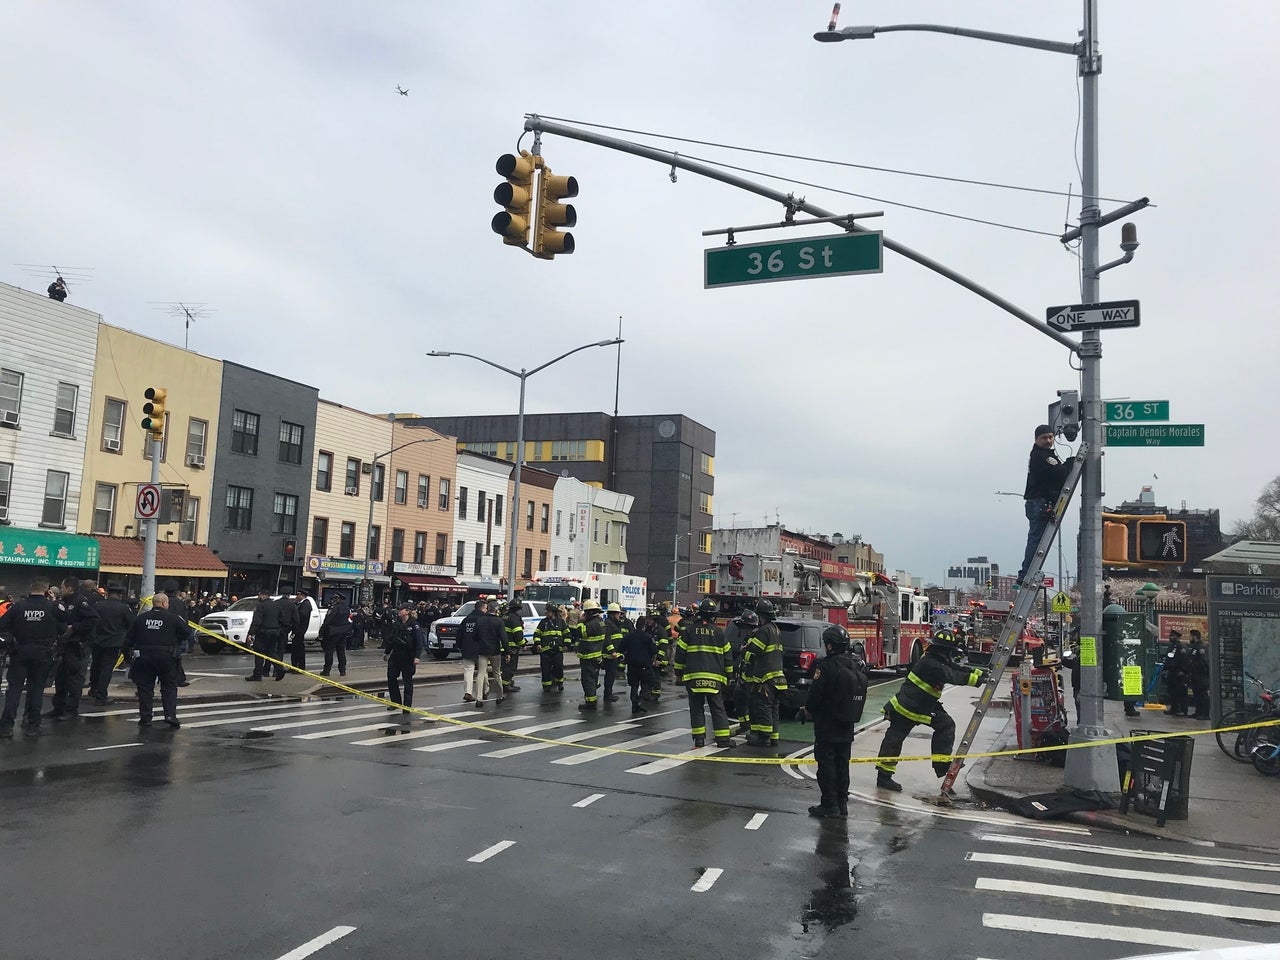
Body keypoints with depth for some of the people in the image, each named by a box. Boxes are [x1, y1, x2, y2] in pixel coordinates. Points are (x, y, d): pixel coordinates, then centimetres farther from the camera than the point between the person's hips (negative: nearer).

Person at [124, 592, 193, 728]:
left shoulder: (141, 618, 7)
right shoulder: (173, 618, -4)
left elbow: (130, 638, 11)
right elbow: (188, 633, -3)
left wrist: (127, 654, 21)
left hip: (143, 657, 2)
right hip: (166, 657, -2)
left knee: (145, 688, 10)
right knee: (169, 687, 8)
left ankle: (145, 718, 9)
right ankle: (170, 715, -3)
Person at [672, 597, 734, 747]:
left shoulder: (689, 631, 2)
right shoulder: (719, 633, 4)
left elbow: (680, 653, 2)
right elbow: (727, 657, 8)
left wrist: (678, 673, 12)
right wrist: (728, 677, 17)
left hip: (693, 677, 0)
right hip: (714, 678, 0)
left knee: (696, 708, 6)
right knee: (718, 708, 5)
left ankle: (699, 738, 4)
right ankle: (723, 738, 2)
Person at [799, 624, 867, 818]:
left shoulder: (828, 666, -20)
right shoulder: (859, 666, 4)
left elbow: (816, 694, -18)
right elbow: (860, 697, 12)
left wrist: (806, 711, 0)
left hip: (827, 724, -7)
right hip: (847, 726, 7)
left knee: (826, 763, 0)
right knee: (842, 763, 15)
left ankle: (829, 805, 1)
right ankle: (842, 802, 20)